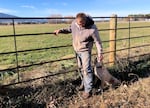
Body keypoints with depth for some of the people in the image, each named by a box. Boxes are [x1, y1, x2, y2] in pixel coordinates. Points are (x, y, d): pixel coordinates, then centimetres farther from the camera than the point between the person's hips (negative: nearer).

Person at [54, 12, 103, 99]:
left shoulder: (92, 29, -25)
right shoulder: (74, 23, -11)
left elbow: (98, 41, -14)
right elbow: (70, 29, 12)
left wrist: (100, 53, -12)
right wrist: (60, 30, -1)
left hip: (85, 50, -6)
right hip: (77, 50, 6)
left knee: (86, 69, -9)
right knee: (81, 68, 18)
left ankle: (88, 90, -1)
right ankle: (84, 82, 39)